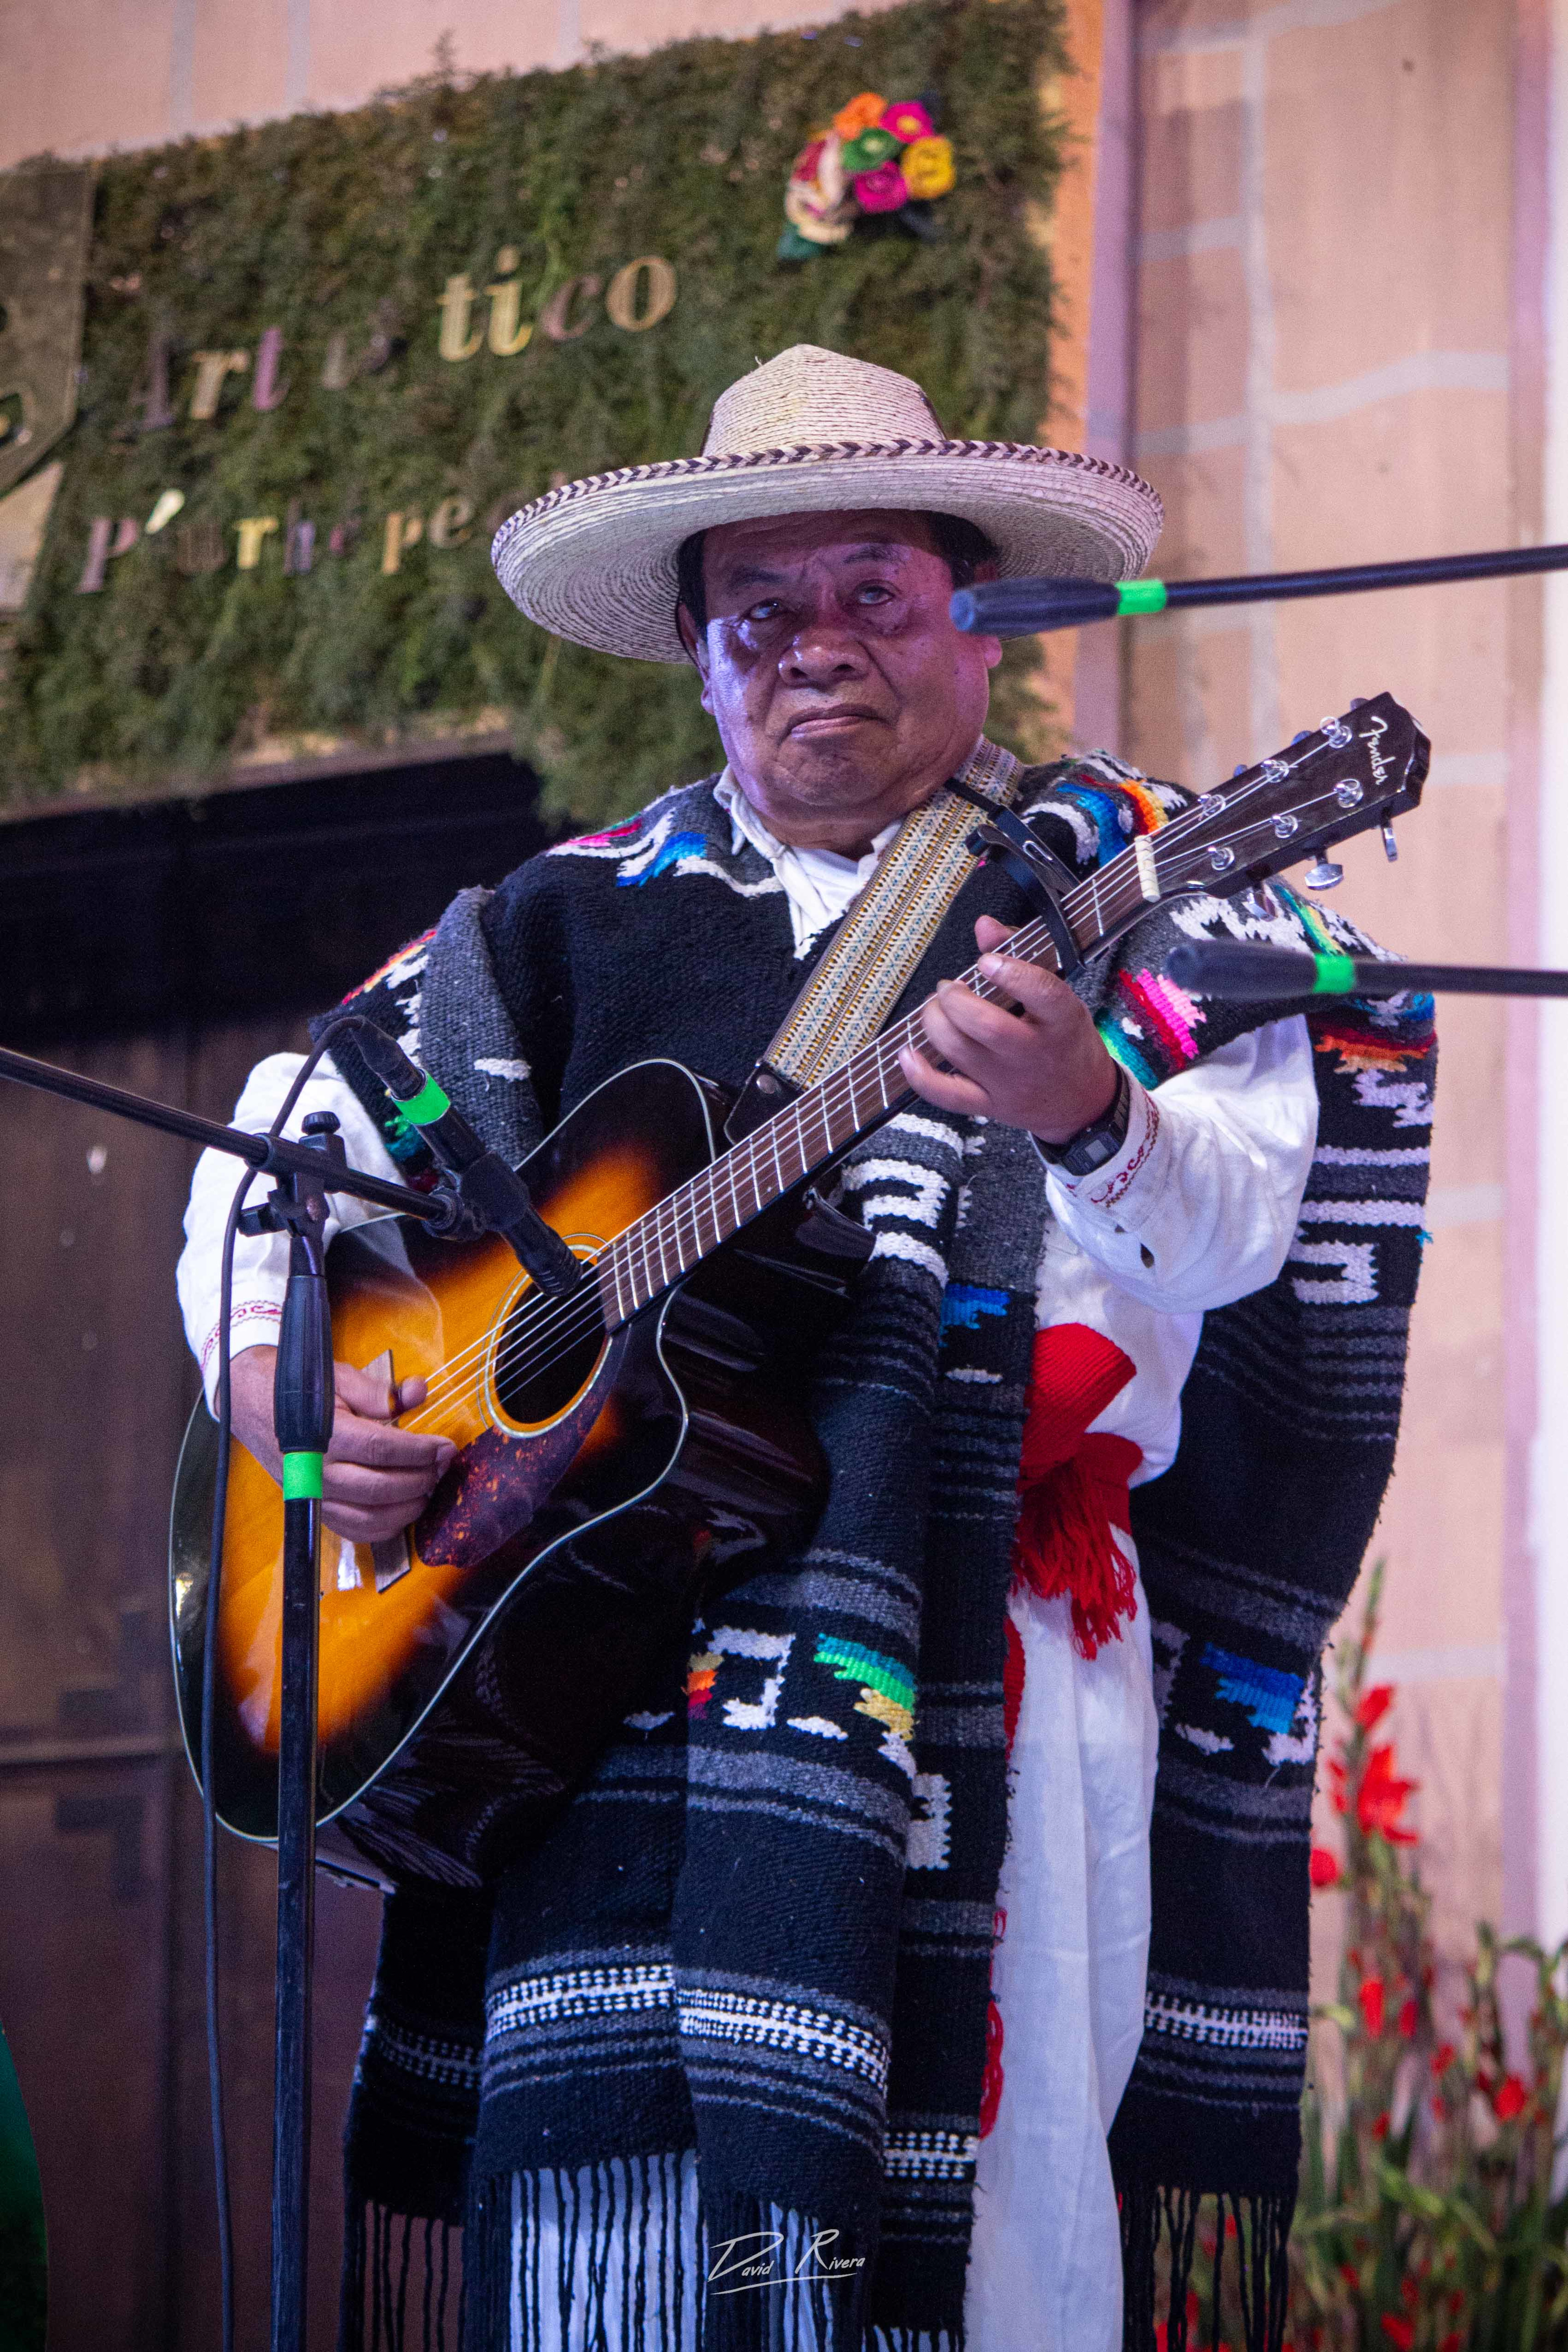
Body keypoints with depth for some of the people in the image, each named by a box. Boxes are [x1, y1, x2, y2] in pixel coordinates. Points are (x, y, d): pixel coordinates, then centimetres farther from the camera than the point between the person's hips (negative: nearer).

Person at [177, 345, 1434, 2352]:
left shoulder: (1119, 884, 7)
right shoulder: (574, 923, 18)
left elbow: (1232, 1234, -8)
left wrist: (1087, 1112, -30)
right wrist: (274, 1378, 4)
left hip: (977, 1636, -2)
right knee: (601, 2158, -12)